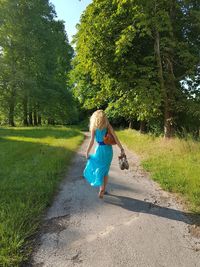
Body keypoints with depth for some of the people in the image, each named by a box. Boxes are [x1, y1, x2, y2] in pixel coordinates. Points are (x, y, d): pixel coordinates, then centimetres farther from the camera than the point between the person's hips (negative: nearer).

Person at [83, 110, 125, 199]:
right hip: (109, 149, 3)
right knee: (105, 170, 16)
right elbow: (115, 137, -6)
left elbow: (92, 141, -10)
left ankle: (101, 188, 3)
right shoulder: (107, 125, 1)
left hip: (100, 149, -3)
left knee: (98, 169, 14)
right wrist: (121, 149, -3)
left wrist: (87, 152, -3)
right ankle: (103, 189, 25)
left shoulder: (94, 126, -4)